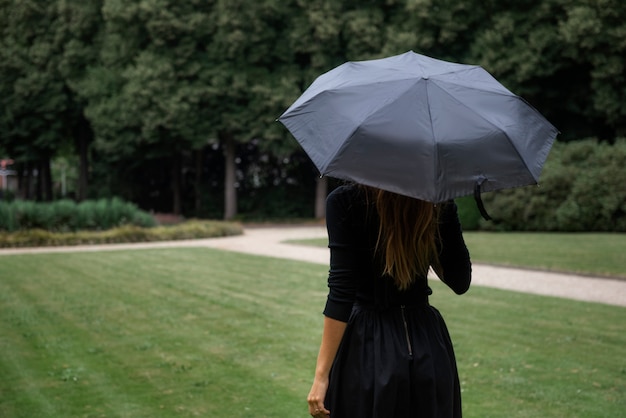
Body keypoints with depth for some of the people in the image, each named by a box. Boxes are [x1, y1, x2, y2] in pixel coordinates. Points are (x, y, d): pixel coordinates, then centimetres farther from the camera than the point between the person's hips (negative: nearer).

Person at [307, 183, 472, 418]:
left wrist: (322, 373, -13)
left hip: (368, 349, -3)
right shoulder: (440, 203, -1)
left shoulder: (344, 201, -11)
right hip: (429, 347, 3)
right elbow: (460, 281, 5)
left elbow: (341, 293, -15)